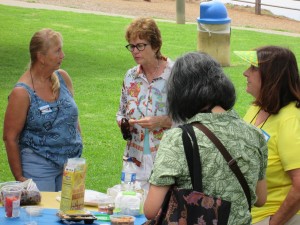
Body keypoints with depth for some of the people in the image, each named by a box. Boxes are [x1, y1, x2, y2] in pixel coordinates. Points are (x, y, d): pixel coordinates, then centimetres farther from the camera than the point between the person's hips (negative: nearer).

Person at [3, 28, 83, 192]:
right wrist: (19, 177, -9)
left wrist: (78, 149, 16)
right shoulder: (22, 92, -14)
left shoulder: (63, 78, 4)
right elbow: (10, 138, -10)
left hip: (71, 162, 5)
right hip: (38, 164, -5)